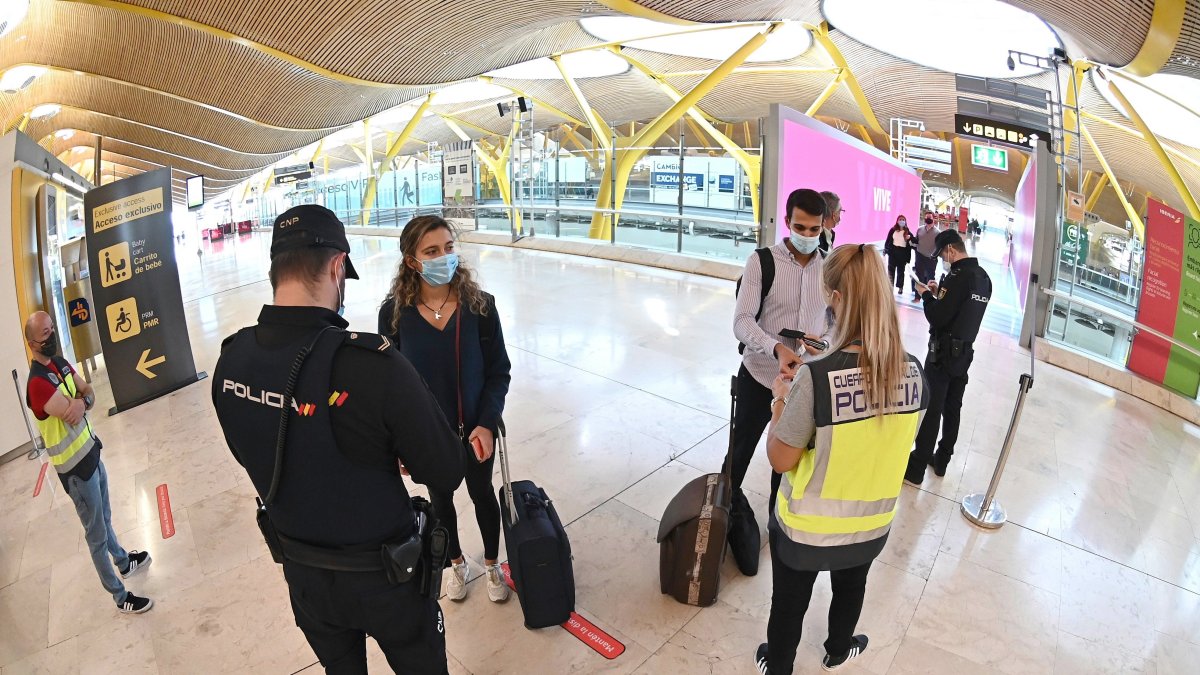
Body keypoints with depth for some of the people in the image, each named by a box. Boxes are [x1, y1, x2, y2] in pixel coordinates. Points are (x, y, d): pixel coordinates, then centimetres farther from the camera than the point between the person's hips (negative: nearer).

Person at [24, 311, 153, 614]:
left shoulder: (60, 362, 3)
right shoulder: (37, 384, -26)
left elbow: (90, 393, 2)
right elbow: (73, 416, -26)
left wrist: (81, 400, -22)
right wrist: (82, 400, -4)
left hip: (91, 452, 8)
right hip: (75, 468, -8)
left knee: (104, 518, 28)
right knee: (97, 534, 6)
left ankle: (123, 562, 49)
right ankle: (120, 596, 19)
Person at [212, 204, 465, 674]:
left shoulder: (230, 359, -14)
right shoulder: (371, 363, -35)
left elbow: (250, 456, 4)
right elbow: (446, 473, -25)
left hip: (302, 573, 5)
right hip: (383, 575, -5)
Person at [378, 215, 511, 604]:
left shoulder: (479, 305, -17)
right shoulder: (394, 312, -16)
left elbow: (499, 371, -10)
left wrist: (486, 424, -20)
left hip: (475, 429, 0)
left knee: (482, 494, 21)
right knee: (441, 498, 23)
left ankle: (492, 563, 47)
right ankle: (457, 563, 51)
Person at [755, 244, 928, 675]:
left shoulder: (816, 376, -31)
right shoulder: (913, 373, -14)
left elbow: (780, 460, -21)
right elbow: (896, 440, 3)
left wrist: (782, 400, -6)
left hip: (806, 529, -4)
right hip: (871, 525, 5)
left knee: (789, 602, 23)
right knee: (851, 589, 33)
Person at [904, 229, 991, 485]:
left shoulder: (958, 276, -20)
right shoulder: (984, 277, 8)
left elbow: (937, 317, -22)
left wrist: (926, 295, -6)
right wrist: (940, 292, 10)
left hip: (944, 352, -8)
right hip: (965, 352, 8)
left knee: (931, 409, -2)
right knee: (952, 409, 16)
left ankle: (916, 468, 5)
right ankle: (941, 461, 28)